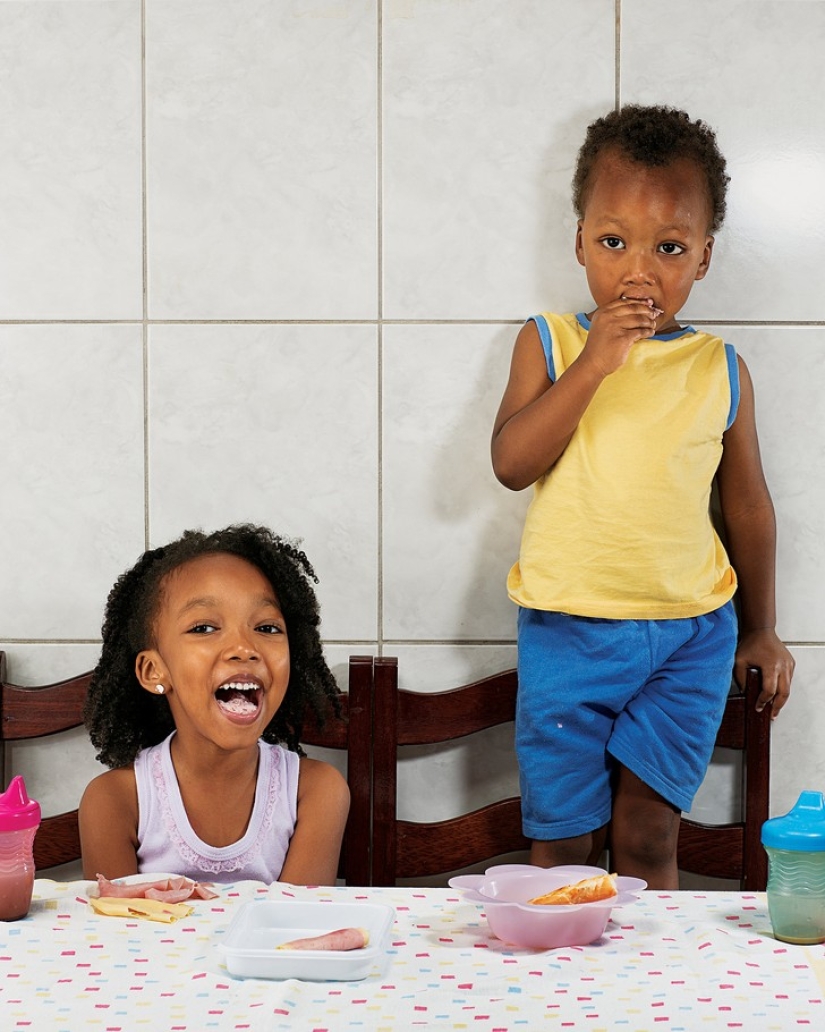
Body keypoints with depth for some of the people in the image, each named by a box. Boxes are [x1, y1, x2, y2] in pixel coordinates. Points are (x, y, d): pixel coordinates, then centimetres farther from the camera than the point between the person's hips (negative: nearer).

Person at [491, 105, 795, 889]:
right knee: (561, 842, 7)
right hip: (568, 627, 0)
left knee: (647, 839, 4)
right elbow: (511, 464, -13)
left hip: (689, 634, 1)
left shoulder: (719, 369, 3)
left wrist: (760, 631, 17)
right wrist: (593, 364, -20)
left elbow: (747, 504, 12)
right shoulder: (549, 343, 1)